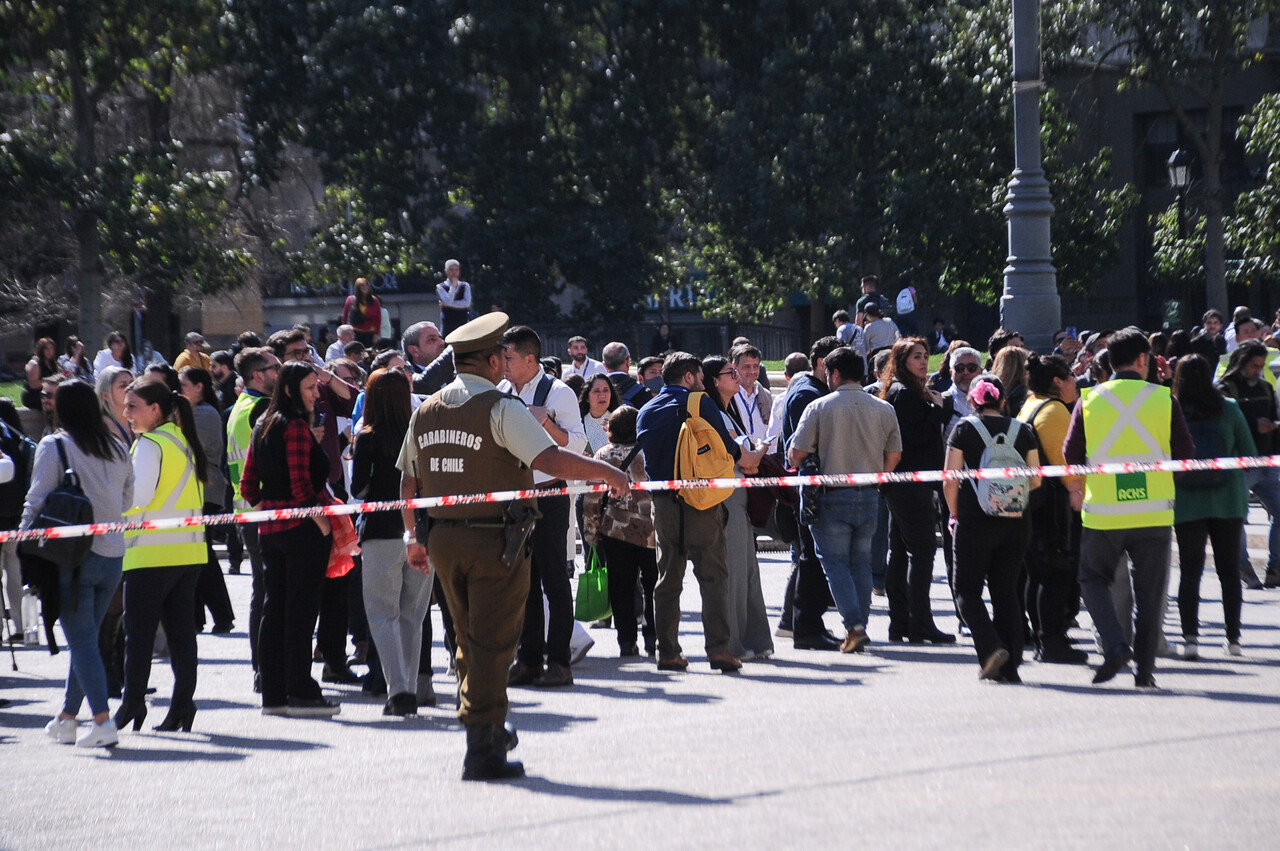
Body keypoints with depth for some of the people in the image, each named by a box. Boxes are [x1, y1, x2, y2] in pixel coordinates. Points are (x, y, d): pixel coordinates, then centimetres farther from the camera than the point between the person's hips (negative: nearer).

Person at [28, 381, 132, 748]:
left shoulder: (54, 446, -8)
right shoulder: (117, 448, 7)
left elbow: (37, 501, -11)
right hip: (112, 555, 5)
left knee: (82, 641, -4)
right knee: (86, 638, 16)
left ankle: (103, 721, -16)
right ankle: (67, 718, 25)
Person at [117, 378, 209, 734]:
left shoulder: (149, 444, -11)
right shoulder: (184, 441, 15)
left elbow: (138, 496, -18)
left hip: (152, 552, -8)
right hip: (190, 550, 8)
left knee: (139, 629, -2)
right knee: (181, 630, 6)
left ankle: (133, 701, -3)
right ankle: (182, 702, 2)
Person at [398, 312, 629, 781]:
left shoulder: (425, 412, 8)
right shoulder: (501, 409, -13)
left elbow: (409, 482, 15)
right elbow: (551, 460, -23)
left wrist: (413, 535, 26)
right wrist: (607, 471, -11)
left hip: (443, 542, 7)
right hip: (495, 540, -7)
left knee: (469, 640, 20)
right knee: (492, 644, -2)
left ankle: (489, 731, 32)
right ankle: (482, 750, -5)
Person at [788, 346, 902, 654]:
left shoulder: (819, 407, -8)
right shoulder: (884, 409, 5)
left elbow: (796, 454, -8)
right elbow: (893, 456, 9)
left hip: (832, 497, -4)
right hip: (869, 496, 4)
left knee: (835, 562, 1)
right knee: (861, 563, 14)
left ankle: (854, 625, -14)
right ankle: (860, 629, 13)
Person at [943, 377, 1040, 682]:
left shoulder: (964, 429, -2)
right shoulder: (1022, 431, 6)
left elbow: (950, 481, -6)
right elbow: (1035, 481, 7)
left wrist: (954, 514, 8)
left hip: (975, 521, -3)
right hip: (1014, 524, 4)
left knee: (967, 590, 6)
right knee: (1006, 592, 11)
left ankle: (990, 647, -15)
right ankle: (1010, 665, 8)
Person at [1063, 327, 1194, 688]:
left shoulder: (1090, 400, -1)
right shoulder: (1164, 400, -2)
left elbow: (1071, 455, 2)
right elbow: (1186, 455, 1)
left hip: (1103, 512, 0)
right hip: (1154, 510, 0)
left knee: (1093, 579, 15)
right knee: (1149, 590, 9)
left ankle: (1114, 644, -5)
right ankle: (1145, 667, 9)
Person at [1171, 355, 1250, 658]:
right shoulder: (1229, 410, -3)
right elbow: (1249, 453, 3)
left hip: (1186, 504, -1)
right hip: (1227, 502, 1)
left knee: (1190, 571, 2)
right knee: (1229, 570, 10)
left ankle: (1190, 637, -8)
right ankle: (1233, 637, 12)